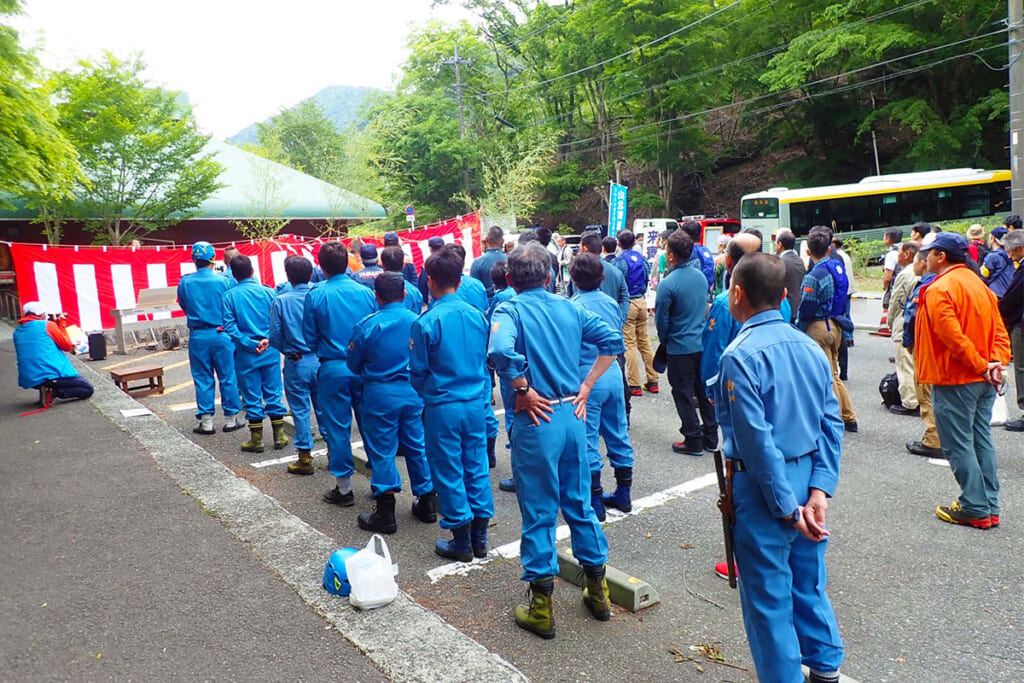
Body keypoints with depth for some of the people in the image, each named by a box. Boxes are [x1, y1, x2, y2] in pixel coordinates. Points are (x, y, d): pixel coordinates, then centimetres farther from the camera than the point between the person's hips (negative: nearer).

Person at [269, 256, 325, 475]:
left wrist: (287, 350, 13)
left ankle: (305, 457, 14)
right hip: (320, 360, 2)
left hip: (296, 363, -2)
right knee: (324, 406, 15)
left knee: (300, 410, 7)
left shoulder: (280, 301, -8)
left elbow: (276, 338, -7)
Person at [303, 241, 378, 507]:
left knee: (338, 429, 8)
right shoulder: (365, 292, -3)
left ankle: (344, 489, 16)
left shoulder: (315, 295, -8)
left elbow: (310, 337, 0)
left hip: (333, 369, -2)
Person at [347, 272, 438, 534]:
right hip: (414, 392, 3)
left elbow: (354, 365, 0)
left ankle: (385, 514, 12)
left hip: (380, 394, -3)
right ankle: (427, 504, 26)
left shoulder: (367, 325, -11)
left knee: (382, 451, 6)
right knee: (417, 446, 15)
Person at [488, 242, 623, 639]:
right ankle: (598, 592, 32)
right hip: (572, 416, 5)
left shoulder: (510, 311, -10)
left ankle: (542, 609, 18)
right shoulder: (569, 309, 6)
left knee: (539, 515, 6)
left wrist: (523, 389, -15)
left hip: (537, 420, -5)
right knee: (579, 504, 19)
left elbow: (501, 352, -30)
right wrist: (585, 387, 6)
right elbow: (612, 341, 6)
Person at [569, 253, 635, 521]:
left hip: (586, 377, -6)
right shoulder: (612, 303, 3)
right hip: (613, 374, 6)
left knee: (588, 441, 4)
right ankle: (623, 494, 28)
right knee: (618, 435, 16)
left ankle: (595, 503, 12)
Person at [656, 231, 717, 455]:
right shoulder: (700, 276, 3)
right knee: (705, 391, 15)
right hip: (703, 344, 7)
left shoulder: (668, 284, -18)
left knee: (684, 395, 5)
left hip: (680, 348, -7)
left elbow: (661, 321, -11)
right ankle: (711, 438, 23)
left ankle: (693, 441, 11)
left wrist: (665, 342, 7)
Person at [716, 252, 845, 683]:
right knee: (808, 582, 23)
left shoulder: (740, 356, -19)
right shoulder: (810, 348, 3)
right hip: (809, 481, 8)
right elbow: (832, 425, 1)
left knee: (768, 596, 8)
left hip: (765, 486, -7)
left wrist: (787, 507, -14)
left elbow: (757, 440, -21)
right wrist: (819, 491, -2)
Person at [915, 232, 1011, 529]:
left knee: (959, 445, 0)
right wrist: (996, 363, -2)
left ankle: (975, 509, 6)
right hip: (984, 381, 9)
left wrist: (981, 367, -16)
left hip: (954, 381, -9)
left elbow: (953, 336, -24)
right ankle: (990, 507, 20)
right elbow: (1000, 331, 9)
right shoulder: (980, 285, 13)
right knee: (982, 441, 14)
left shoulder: (939, 289, -16)